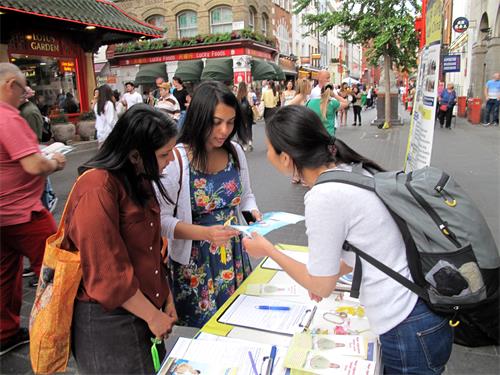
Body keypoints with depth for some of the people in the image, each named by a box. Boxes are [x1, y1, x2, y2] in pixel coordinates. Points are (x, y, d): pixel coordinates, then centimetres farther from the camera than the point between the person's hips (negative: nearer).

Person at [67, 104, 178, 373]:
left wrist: (167, 299, 5)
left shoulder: (139, 179, 4)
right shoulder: (97, 189, -23)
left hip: (146, 310, 8)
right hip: (107, 319, -8)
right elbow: (106, 272, -23)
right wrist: (152, 315, -13)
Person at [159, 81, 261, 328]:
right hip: (194, 263, -5)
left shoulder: (235, 152, -1)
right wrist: (206, 233, -28)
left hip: (234, 257, 5)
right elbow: (163, 220, -16)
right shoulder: (176, 159, -17)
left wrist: (254, 213, -8)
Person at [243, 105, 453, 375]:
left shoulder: (324, 197, -25)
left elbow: (321, 287, -13)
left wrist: (267, 250, -2)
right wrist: (331, 273, 18)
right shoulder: (354, 170, 0)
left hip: (406, 333, -8)